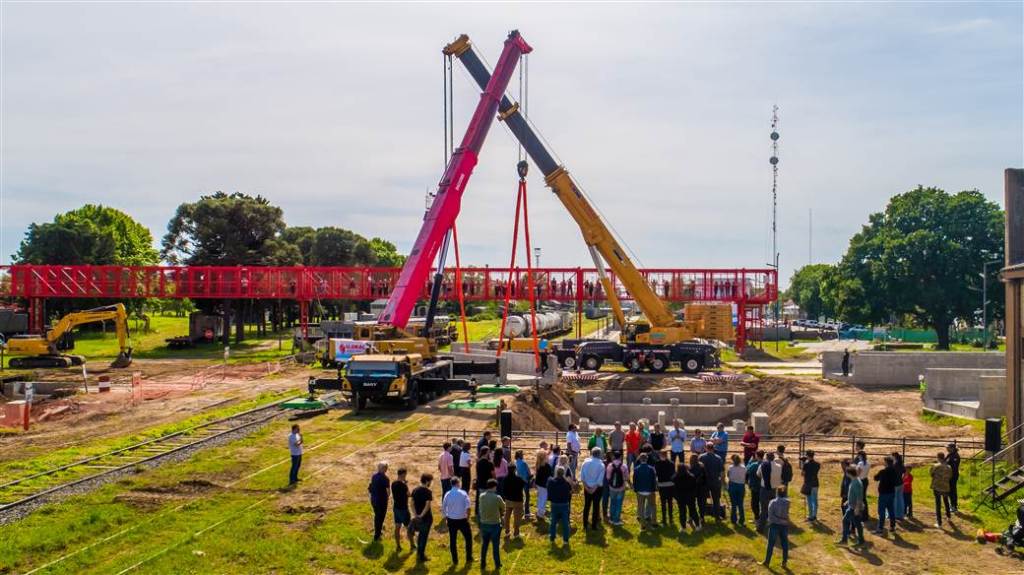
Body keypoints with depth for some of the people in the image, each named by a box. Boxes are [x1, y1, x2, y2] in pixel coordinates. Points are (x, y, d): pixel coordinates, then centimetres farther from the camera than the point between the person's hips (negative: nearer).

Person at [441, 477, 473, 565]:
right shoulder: (463, 493, -11)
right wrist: (468, 517, -4)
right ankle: (469, 558, 21)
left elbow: (443, 508, 0)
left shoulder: (447, 494, -2)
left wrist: (445, 518, 13)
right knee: (468, 538, 16)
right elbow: (468, 507, -17)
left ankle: (455, 560, 18)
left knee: (452, 540, 12)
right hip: (462, 520, -2)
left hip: (451, 520, 2)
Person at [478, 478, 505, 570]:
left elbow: (480, 509, 0)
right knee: (495, 545, 13)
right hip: (495, 524, -3)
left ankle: (483, 564, 27)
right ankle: (497, 565, 25)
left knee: (484, 545, 18)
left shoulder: (481, 496, -9)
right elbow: (503, 508, -4)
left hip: (484, 524, 3)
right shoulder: (497, 498, -20)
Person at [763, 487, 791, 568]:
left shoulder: (773, 502, -11)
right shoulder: (787, 502, -4)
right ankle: (784, 562, 14)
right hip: (784, 525, 2)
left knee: (771, 544, 5)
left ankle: (767, 562, 12)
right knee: (785, 544, 11)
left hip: (774, 525, -2)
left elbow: (770, 515, -16)